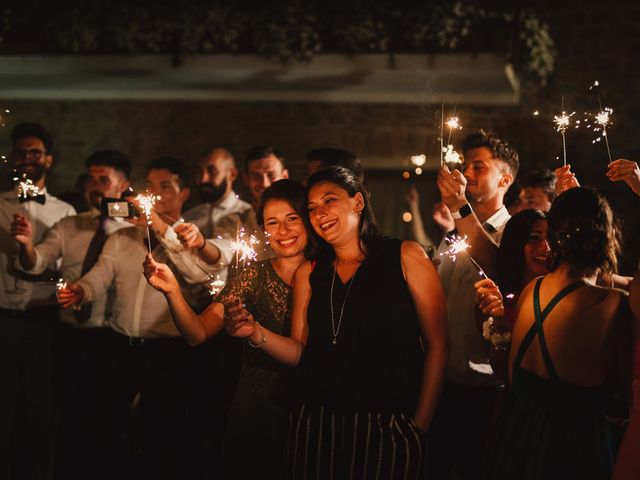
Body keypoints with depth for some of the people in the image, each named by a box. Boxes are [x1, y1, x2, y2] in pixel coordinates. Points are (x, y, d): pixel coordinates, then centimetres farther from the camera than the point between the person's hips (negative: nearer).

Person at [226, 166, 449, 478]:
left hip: (387, 426, -3)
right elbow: (300, 351, 10)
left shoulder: (405, 257, 0)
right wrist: (256, 333, -8)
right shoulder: (308, 273, 11)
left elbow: (437, 346, -2)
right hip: (315, 425, 3)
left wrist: (420, 425, -7)